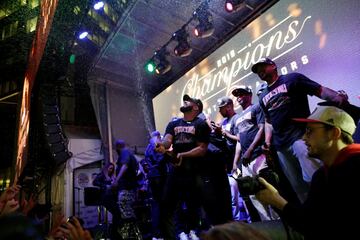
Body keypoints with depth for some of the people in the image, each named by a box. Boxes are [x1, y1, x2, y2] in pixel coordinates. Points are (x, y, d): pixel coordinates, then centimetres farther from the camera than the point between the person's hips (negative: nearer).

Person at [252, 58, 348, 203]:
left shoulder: (292, 79, 4)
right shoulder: (263, 97, 20)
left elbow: (320, 90, -4)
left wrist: (337, 97, -25)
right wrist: (267, 142, 9)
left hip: (300, 136, -6)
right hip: (280, 146, 6)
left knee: (314, 179, -19)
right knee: (298, 186, 12)